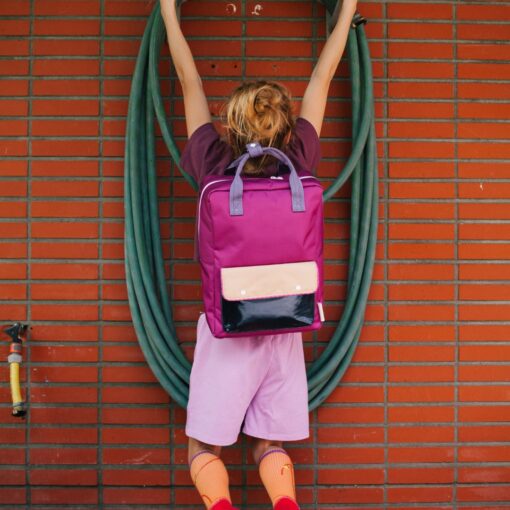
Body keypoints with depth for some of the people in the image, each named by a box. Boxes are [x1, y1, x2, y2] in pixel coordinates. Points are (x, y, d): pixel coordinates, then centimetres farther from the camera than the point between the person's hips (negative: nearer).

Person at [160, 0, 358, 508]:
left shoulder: (215, 166, -9)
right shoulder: (297, 164, -6)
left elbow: (190, 82, 2)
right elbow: (322, 77, 5)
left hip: (226, 330, -2)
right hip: (283, 332, 2)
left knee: (202, 447, 10)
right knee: (270, 447, 15)